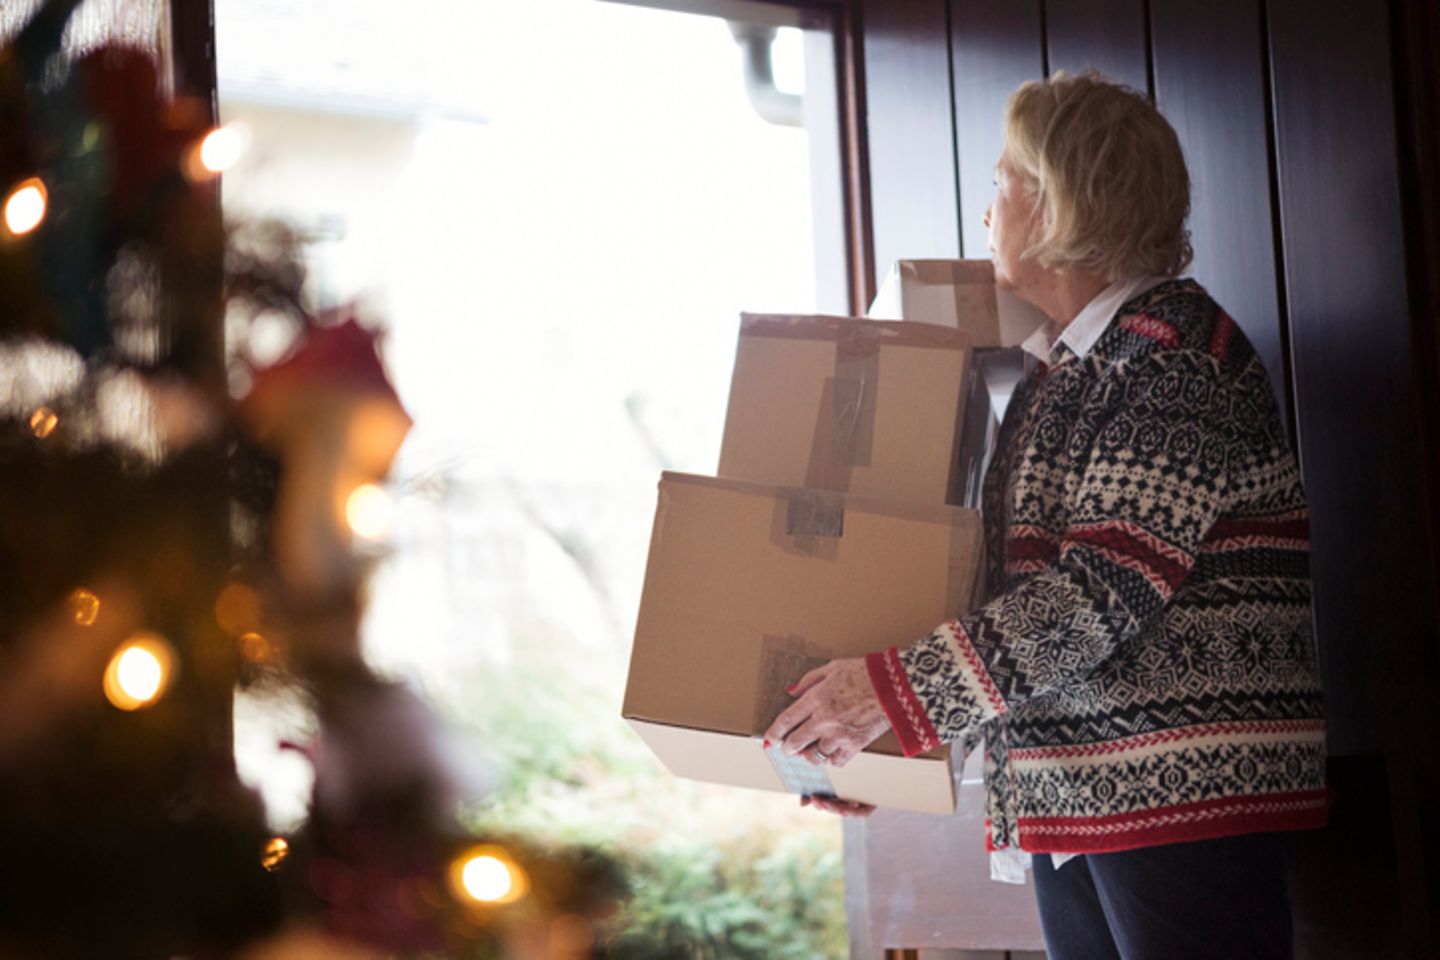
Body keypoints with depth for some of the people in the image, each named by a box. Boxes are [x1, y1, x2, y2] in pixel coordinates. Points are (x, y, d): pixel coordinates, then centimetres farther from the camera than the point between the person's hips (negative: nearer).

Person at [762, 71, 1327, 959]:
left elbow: (1111, 585, -20)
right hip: (1075, 793, 8)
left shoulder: (1173, 342, -10)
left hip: (1189, 787, -8)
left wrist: (897, 691, -22)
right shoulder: (1055, 371, 18)